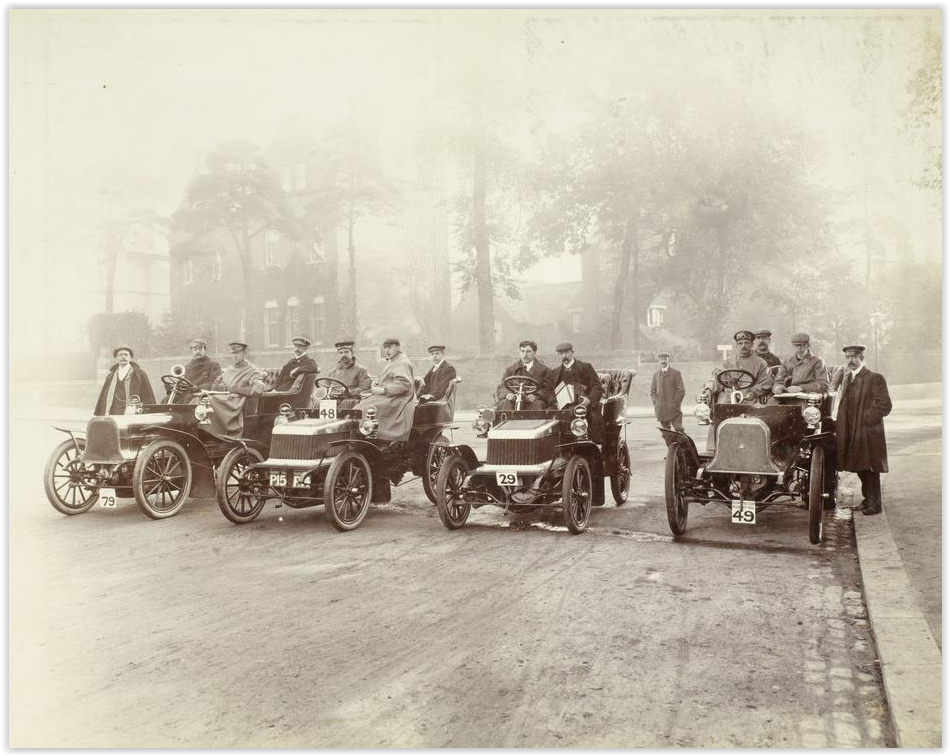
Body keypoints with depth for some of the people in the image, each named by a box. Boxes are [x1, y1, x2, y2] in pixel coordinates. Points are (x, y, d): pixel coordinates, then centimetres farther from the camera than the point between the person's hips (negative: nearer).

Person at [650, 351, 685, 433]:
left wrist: (674, 404, -10)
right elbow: (652, 391, 16)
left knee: (679, 430, -7)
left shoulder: (676, 373, 1)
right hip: (661, 410, 4)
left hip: (674, 410, -4)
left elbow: (681, 391, -3)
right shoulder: (656, 374, 14)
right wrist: (656, 404, 2)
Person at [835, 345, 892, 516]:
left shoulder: (875, 378, -7)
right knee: (861, 469, 14)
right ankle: (867, 499, 26)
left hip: (868, 433, -6)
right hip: (851, 433, 7)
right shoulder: (847, 378, 15)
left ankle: (874, 504, 4)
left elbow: (885, 405, -14)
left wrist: (865, 418, -16)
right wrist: (839, 427, 6)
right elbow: (843, 404, 18)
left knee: (870, 469, -3)